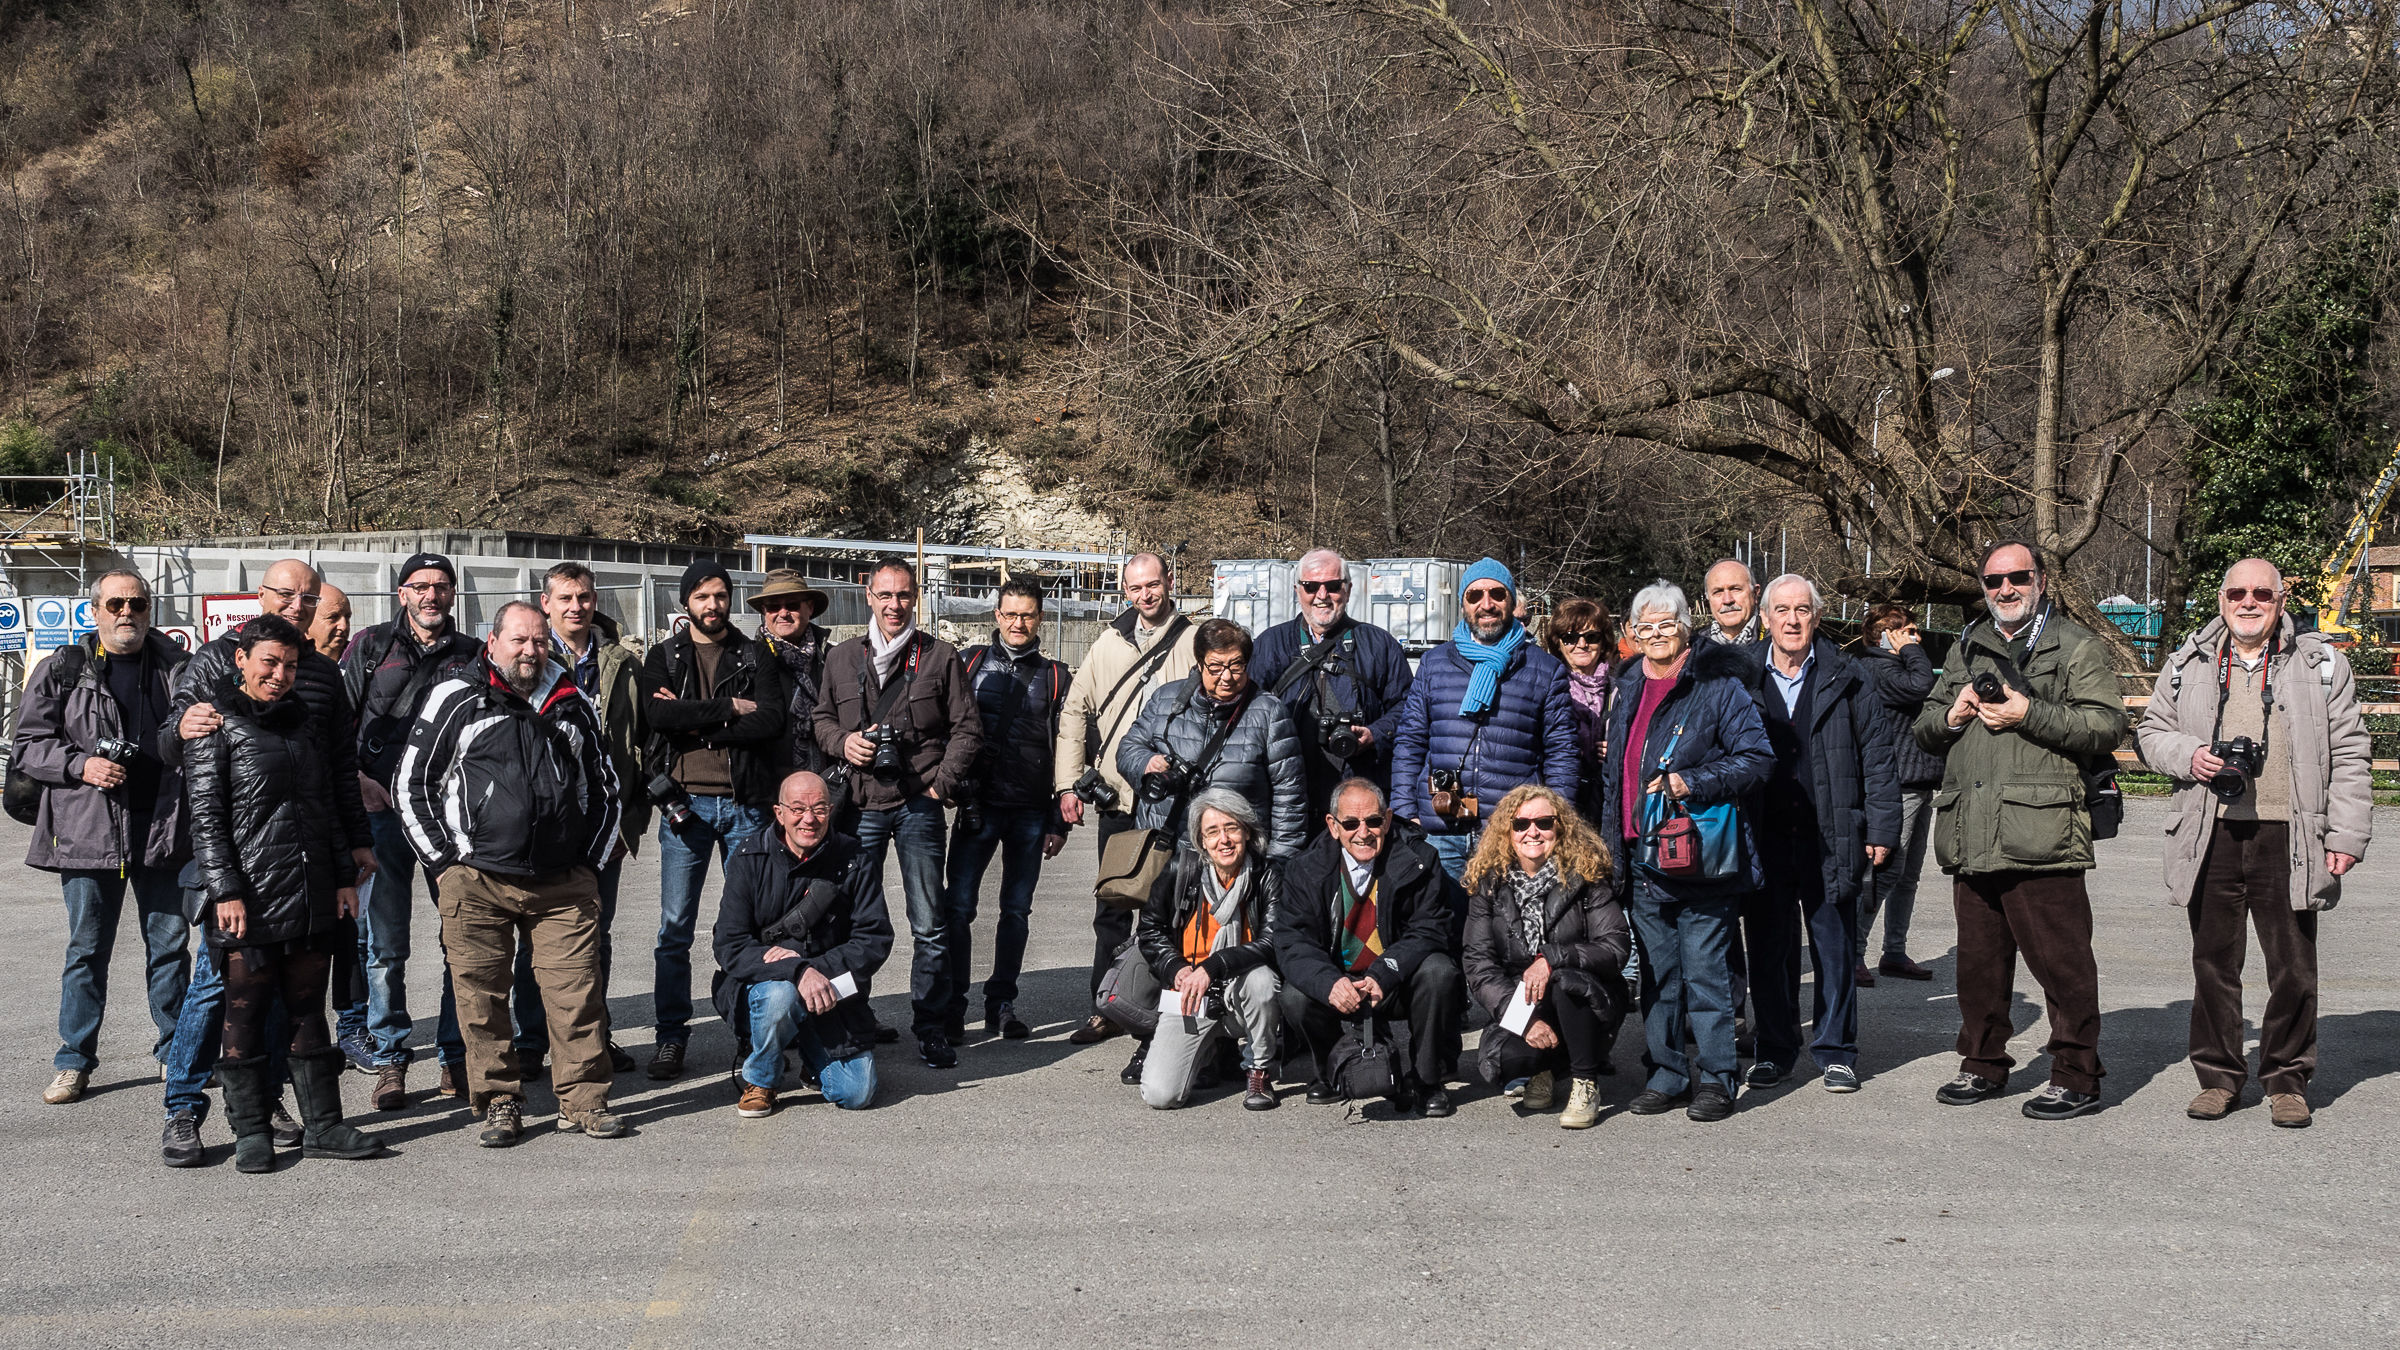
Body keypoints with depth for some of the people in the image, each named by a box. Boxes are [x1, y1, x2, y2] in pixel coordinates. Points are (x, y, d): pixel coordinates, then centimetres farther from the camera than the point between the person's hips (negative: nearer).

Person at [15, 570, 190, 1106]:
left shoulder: (177, 668, 7)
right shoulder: (61, 670, 3)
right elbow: (26, 746, 3)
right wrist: (81, 765, -12)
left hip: (164, 829, 1)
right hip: (89, 832, -1)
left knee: (170, 944, 9)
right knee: (87, 950, 5)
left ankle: (176, 1048, 21)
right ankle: (74, 1061, 15)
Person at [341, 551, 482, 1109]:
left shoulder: (472, 655, 10)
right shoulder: (371, 646, 6)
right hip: (385, 807, -1)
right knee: (386, 946, 2)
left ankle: (455, 1056, 14)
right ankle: (391, 1058, 11)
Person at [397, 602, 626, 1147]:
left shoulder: (574, 706, 13)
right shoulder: (455, 701, 4)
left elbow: (605, 785, 23)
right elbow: (411, 785, 5)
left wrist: (591, 860, 14)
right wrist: (445, 863, 0)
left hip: (565, 884, 2)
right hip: (477, 881, -2)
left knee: (577, 994, -1)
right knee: (483, 999, 2)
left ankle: (582, 1100, 8)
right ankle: (499, 1103, 13)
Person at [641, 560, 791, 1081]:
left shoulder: (757, 657, 9)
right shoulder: (663, 658, 9)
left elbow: (771, 720, -8)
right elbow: (660, 714, -11)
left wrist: (695, 722, -11)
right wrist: (729, 709, -12)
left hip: (745, 803, 0)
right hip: (685, 802, 0)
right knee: (675, 928, 1)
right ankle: (671, 1036, 10)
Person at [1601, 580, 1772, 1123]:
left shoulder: (1720, 685, -4)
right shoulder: (1628, 689, 16)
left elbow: (1757, 757, -10)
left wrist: (1692, 783, -20)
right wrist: (1609, 838, 21)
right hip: (1642, 857, 6)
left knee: (1705, 972, -3)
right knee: (1658, 972, 10)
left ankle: (1715, 1078, 6)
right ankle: (1667, 1074, 19)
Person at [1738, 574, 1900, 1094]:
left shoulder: (1848, 679, 3)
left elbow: (1878, 755, 3)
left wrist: (1880, 828, -3)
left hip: (1832, 838, -1)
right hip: (1764, 838, 1)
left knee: (1835, 947, 4)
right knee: (1768, 948, 7)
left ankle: (1836, 1051, 16)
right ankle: (1774, 1049, 19)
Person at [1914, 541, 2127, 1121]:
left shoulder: (2076, 647, 4)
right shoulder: (1967, 649, 22)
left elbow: (2107, 725, -9)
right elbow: (1924, 729, 26)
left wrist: (2028, 714, -15)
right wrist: (1950, 715, 3)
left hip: (2040, 835, -6)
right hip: (1971, 837, 6)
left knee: (2061, 960, -5)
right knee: (1979, 958, 12)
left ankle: (2076, 1078, 4)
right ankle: (1984, 1065, 24)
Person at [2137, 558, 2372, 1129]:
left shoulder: (2321, 664, 6)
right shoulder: (2188, 665, 11)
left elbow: (2348, 754, 5)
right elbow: (2152, 730, 19)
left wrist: (2347, 834, -2)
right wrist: (2187, 756, -4)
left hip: (2288, 839, -1)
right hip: (2211, 835, 2)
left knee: (2293, 968, 3)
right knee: (2214, 963, 6)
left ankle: (2287, 1080, 16)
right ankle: (2218, 1076, 18)